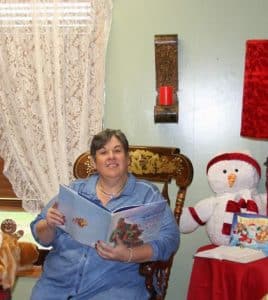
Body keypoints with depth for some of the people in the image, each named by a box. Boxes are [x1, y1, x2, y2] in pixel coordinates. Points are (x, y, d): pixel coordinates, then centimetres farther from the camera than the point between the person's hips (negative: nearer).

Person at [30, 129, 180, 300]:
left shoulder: (147, 194, 3)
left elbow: (169, 239, -6)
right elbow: (42, 237, 13)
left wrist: (129, 256, -21)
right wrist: (49, 225, -10)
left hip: (114, 285, -2)